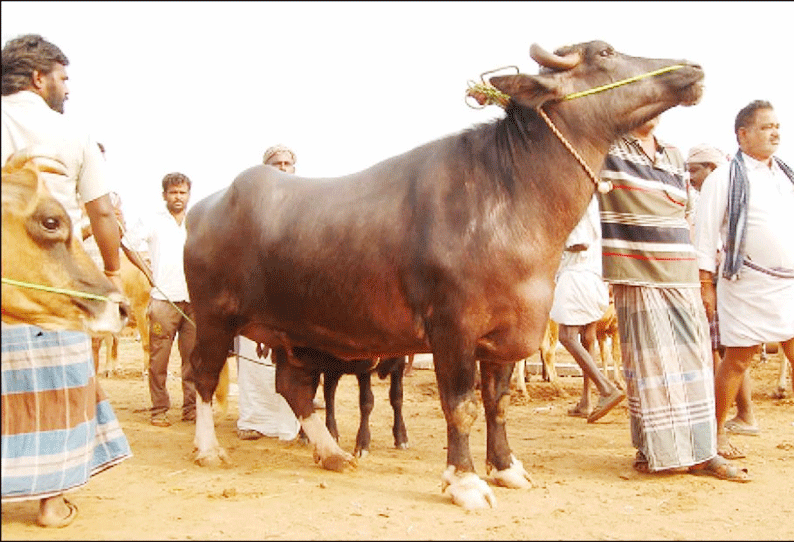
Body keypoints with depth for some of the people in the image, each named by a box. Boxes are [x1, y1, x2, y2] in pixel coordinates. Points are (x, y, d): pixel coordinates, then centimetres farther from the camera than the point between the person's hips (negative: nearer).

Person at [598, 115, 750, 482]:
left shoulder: (674, 156, 17)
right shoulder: (607, 146, 1)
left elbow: (686, 213, 21)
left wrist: (700, 275, 18)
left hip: (681, 274, 6)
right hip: (635, 275, -5)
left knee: (692, 356, 6)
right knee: (648, 359, -4)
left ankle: (700, 451, 15)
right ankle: (653, 450, 9)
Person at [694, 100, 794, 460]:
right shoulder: (725, 178, -3)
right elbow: (706, 235, -5)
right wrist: (706, 285, -9)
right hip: (748, 286, -5)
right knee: (737, 361, 2)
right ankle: (716, 432, 16)